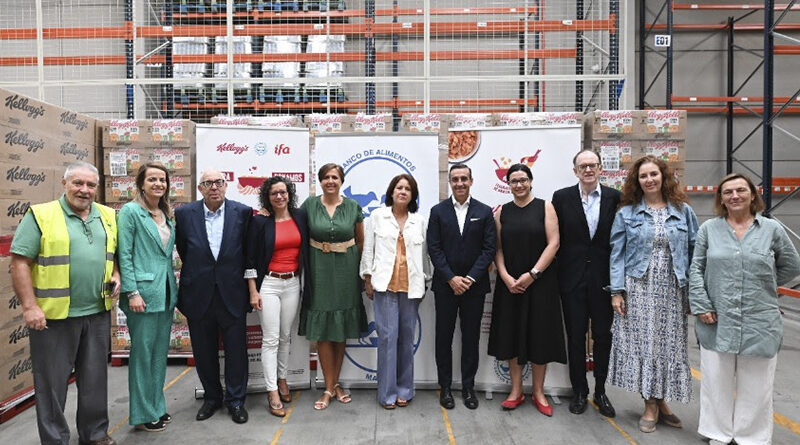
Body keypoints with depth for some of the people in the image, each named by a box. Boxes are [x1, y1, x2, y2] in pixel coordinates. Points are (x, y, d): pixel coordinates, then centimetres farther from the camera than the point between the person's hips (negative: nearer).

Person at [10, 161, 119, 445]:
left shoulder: (108, 217, 9)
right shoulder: (41, 216, -6)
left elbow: (116, 253, 19)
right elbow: (20, 262, -9)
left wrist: (116, 276, 0)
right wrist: (29, 306, -14)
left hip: (98, 312, 5)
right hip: (54, 314, -4)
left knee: (95, 378, 14)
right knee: (52, 381, 7)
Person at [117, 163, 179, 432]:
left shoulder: (167, 215, 12)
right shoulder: (131, 211, -7)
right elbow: (124, 255, -11)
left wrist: (173, 289, 12)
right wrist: (132, 293, -16)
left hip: (166, 293, 7)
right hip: (143, 293, -7)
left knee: (160, 352, 14)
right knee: (143, 352, 2)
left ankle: (157, 407, 26)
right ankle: (142, 414, 15)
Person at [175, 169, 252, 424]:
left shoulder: (243, 212, -4)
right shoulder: (184, 214, -1)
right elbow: (183, 250, 11)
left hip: (232, 294, -1)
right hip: (198, 294, 1)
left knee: (236, 350, 6)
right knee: (204, 352, 13)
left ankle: (236, 400, 22)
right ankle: (212, 397, 32)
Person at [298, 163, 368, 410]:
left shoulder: (353, 207, 1)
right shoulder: (309, 204, -1)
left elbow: (361, 240, 8)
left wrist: (362, 269, 6)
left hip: (346, 271, 1)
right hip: (319, 271, -1)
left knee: (341, 330, 9)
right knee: (322, 330, 1)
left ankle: (334, 383, 23)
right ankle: (330, 387, 13)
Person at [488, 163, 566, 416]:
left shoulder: (545, 207, 0)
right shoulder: (502, 212, 6)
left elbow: (553, 243, -7)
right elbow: (498, 248, 3)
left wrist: (532, 274, -14)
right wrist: (506, 277, -10)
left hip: (540, 282, -2)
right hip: (510, 283, 2)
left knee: (540, 334, 5)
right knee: (511, 333, 6)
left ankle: (538, 392, 19)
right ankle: (516, 391, 19)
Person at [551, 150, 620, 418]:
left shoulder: (614, 198, 0)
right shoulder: (562, 197, -1)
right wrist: (556, 276, -3)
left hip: (604, 279, 1)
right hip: (573, 279, -1)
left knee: (603, 336, 10)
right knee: (576, 336, 9)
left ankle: (600, 391, 27)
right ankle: (579, 391, 24)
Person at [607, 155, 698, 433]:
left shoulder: (683, 211, 6)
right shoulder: (626, 213, 3)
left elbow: (695, 251, 6)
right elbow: (617, 254, 0)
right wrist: (617, 291, -6)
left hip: (672, 291, 1)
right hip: (638, 290, -1)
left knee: (669, 345, 7)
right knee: (641, 343, 2)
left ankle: (661, 401, 24)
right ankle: (650, 405, 16)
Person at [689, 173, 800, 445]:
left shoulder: (772, 229, 2)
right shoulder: (709, 229, 3)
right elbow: (696, 270, 2)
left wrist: (761, 286, 7)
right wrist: (701, 307, -6)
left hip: (760, 324, 0)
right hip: (717, 322, 0)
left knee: (755, 385, 10)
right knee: (717, 381, 10)